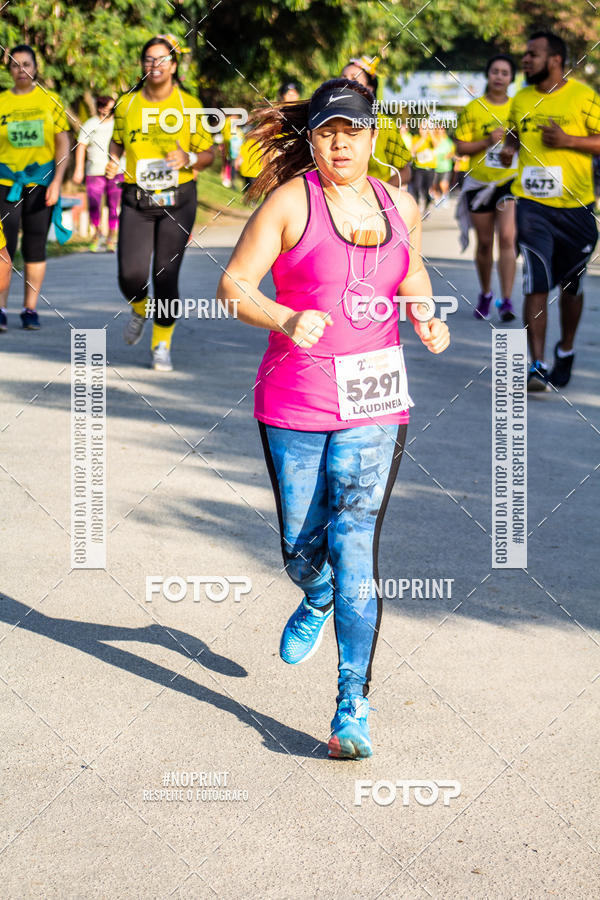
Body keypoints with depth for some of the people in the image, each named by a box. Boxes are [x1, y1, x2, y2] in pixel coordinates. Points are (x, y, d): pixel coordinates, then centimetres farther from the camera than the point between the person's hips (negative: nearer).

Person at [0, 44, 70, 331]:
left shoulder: (50, 101, 3)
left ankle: (30, 309, 10)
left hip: (41, 183, 0)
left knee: (35, 248, 3)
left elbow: (63, 144, 3)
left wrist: (57, 182, -6)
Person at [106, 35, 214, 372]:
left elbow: (208, 154, 5)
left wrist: (189, 159, -16)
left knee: (166, 276, -4)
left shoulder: (189, 105, -1)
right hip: (137, 200, 1)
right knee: (131, 277, -8)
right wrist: (113, 162, -1)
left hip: (178, 200, -1)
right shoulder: (127, 104, 4)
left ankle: (162, 344, 16)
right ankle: (140, 309, 30)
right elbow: (117, 142, 20)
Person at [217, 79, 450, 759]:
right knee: (302, 547, 11)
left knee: (355, 548, -10)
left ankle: (353, 709, -6)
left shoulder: (399, 206, 6)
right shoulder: (290, 201, -6)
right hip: (293, 403, -1)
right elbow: (234, 283, -7)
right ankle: (317, 601, 50)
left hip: (374, 405, 1)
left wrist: (427, 318, 4)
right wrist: (285, 320, -25)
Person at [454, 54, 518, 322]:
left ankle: (506, 301, -15)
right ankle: (485, 294, 29)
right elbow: (461, 147, -1)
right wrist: (487, 142, -14)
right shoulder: (473, 109, 2)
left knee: (507, 237, -15)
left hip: (511, 181, -1)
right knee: (484, 242, 8)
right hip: (480, 183, 1)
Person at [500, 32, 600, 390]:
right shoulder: (521, 100, 8)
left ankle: (566, 351, 35)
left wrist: (567, 140, -17)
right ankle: (538, 366, -11)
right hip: (533, 203, 2)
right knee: (536, 286, -10)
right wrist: (509, 148, 3)